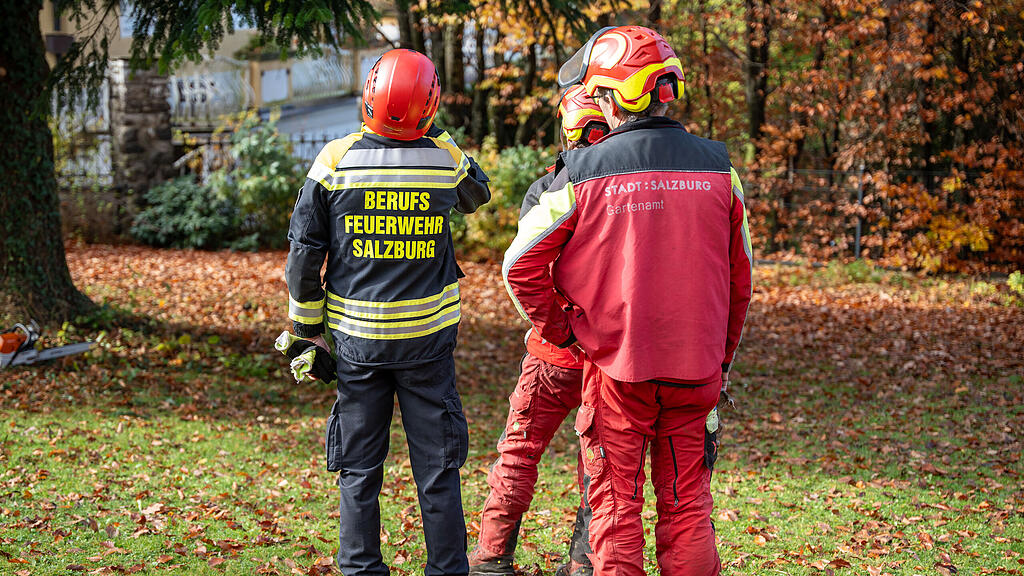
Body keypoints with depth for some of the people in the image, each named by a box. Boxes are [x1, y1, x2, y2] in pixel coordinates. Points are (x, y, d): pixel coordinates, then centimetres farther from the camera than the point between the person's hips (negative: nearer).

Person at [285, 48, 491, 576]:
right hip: (427, 335, 0)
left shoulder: (335, 161, -8)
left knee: (359, 468, 12)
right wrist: (435, 137, 18)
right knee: (437, 467, 9)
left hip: (356, 335, 0)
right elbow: (477, 194, 19)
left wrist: (308, 324, 7)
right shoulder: (445, 159, -6)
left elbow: (304, 254, -4)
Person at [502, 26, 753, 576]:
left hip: (616, 367, -3)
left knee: (615, 508, 8)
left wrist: (560, 331, 8)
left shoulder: (583, 175, -10)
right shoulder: (717, 167, 0)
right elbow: (738, 280, 7)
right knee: (687, 506, 12)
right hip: (696, 367, 3)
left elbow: (520, 266, -6)